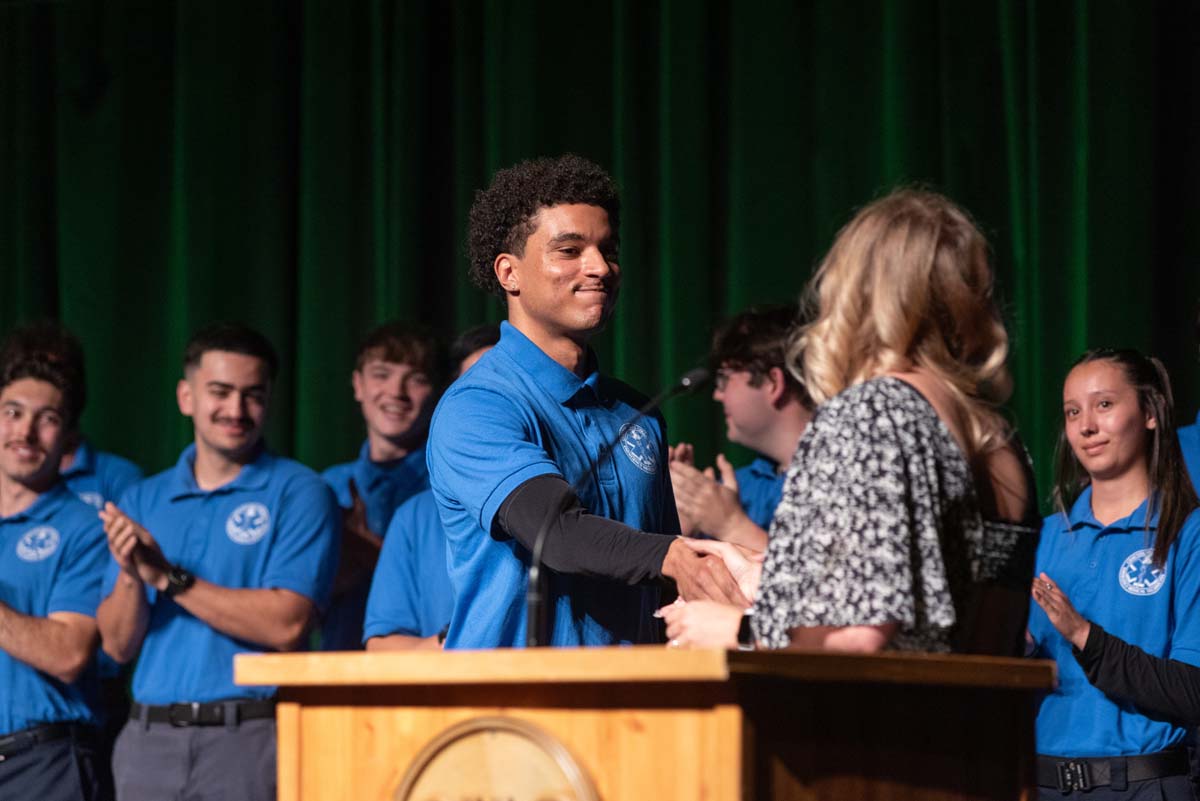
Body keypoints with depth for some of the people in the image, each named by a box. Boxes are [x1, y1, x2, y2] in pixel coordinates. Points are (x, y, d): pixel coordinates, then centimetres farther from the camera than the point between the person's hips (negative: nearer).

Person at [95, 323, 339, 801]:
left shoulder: (298, 493, 1)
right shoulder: (142, 502, 14)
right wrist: (130, 576, -11)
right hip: (149, 740, 4)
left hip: (249, 742, -4)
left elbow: (286, 626, -11)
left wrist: (169, 579, -11)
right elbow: (119, 645, 9)